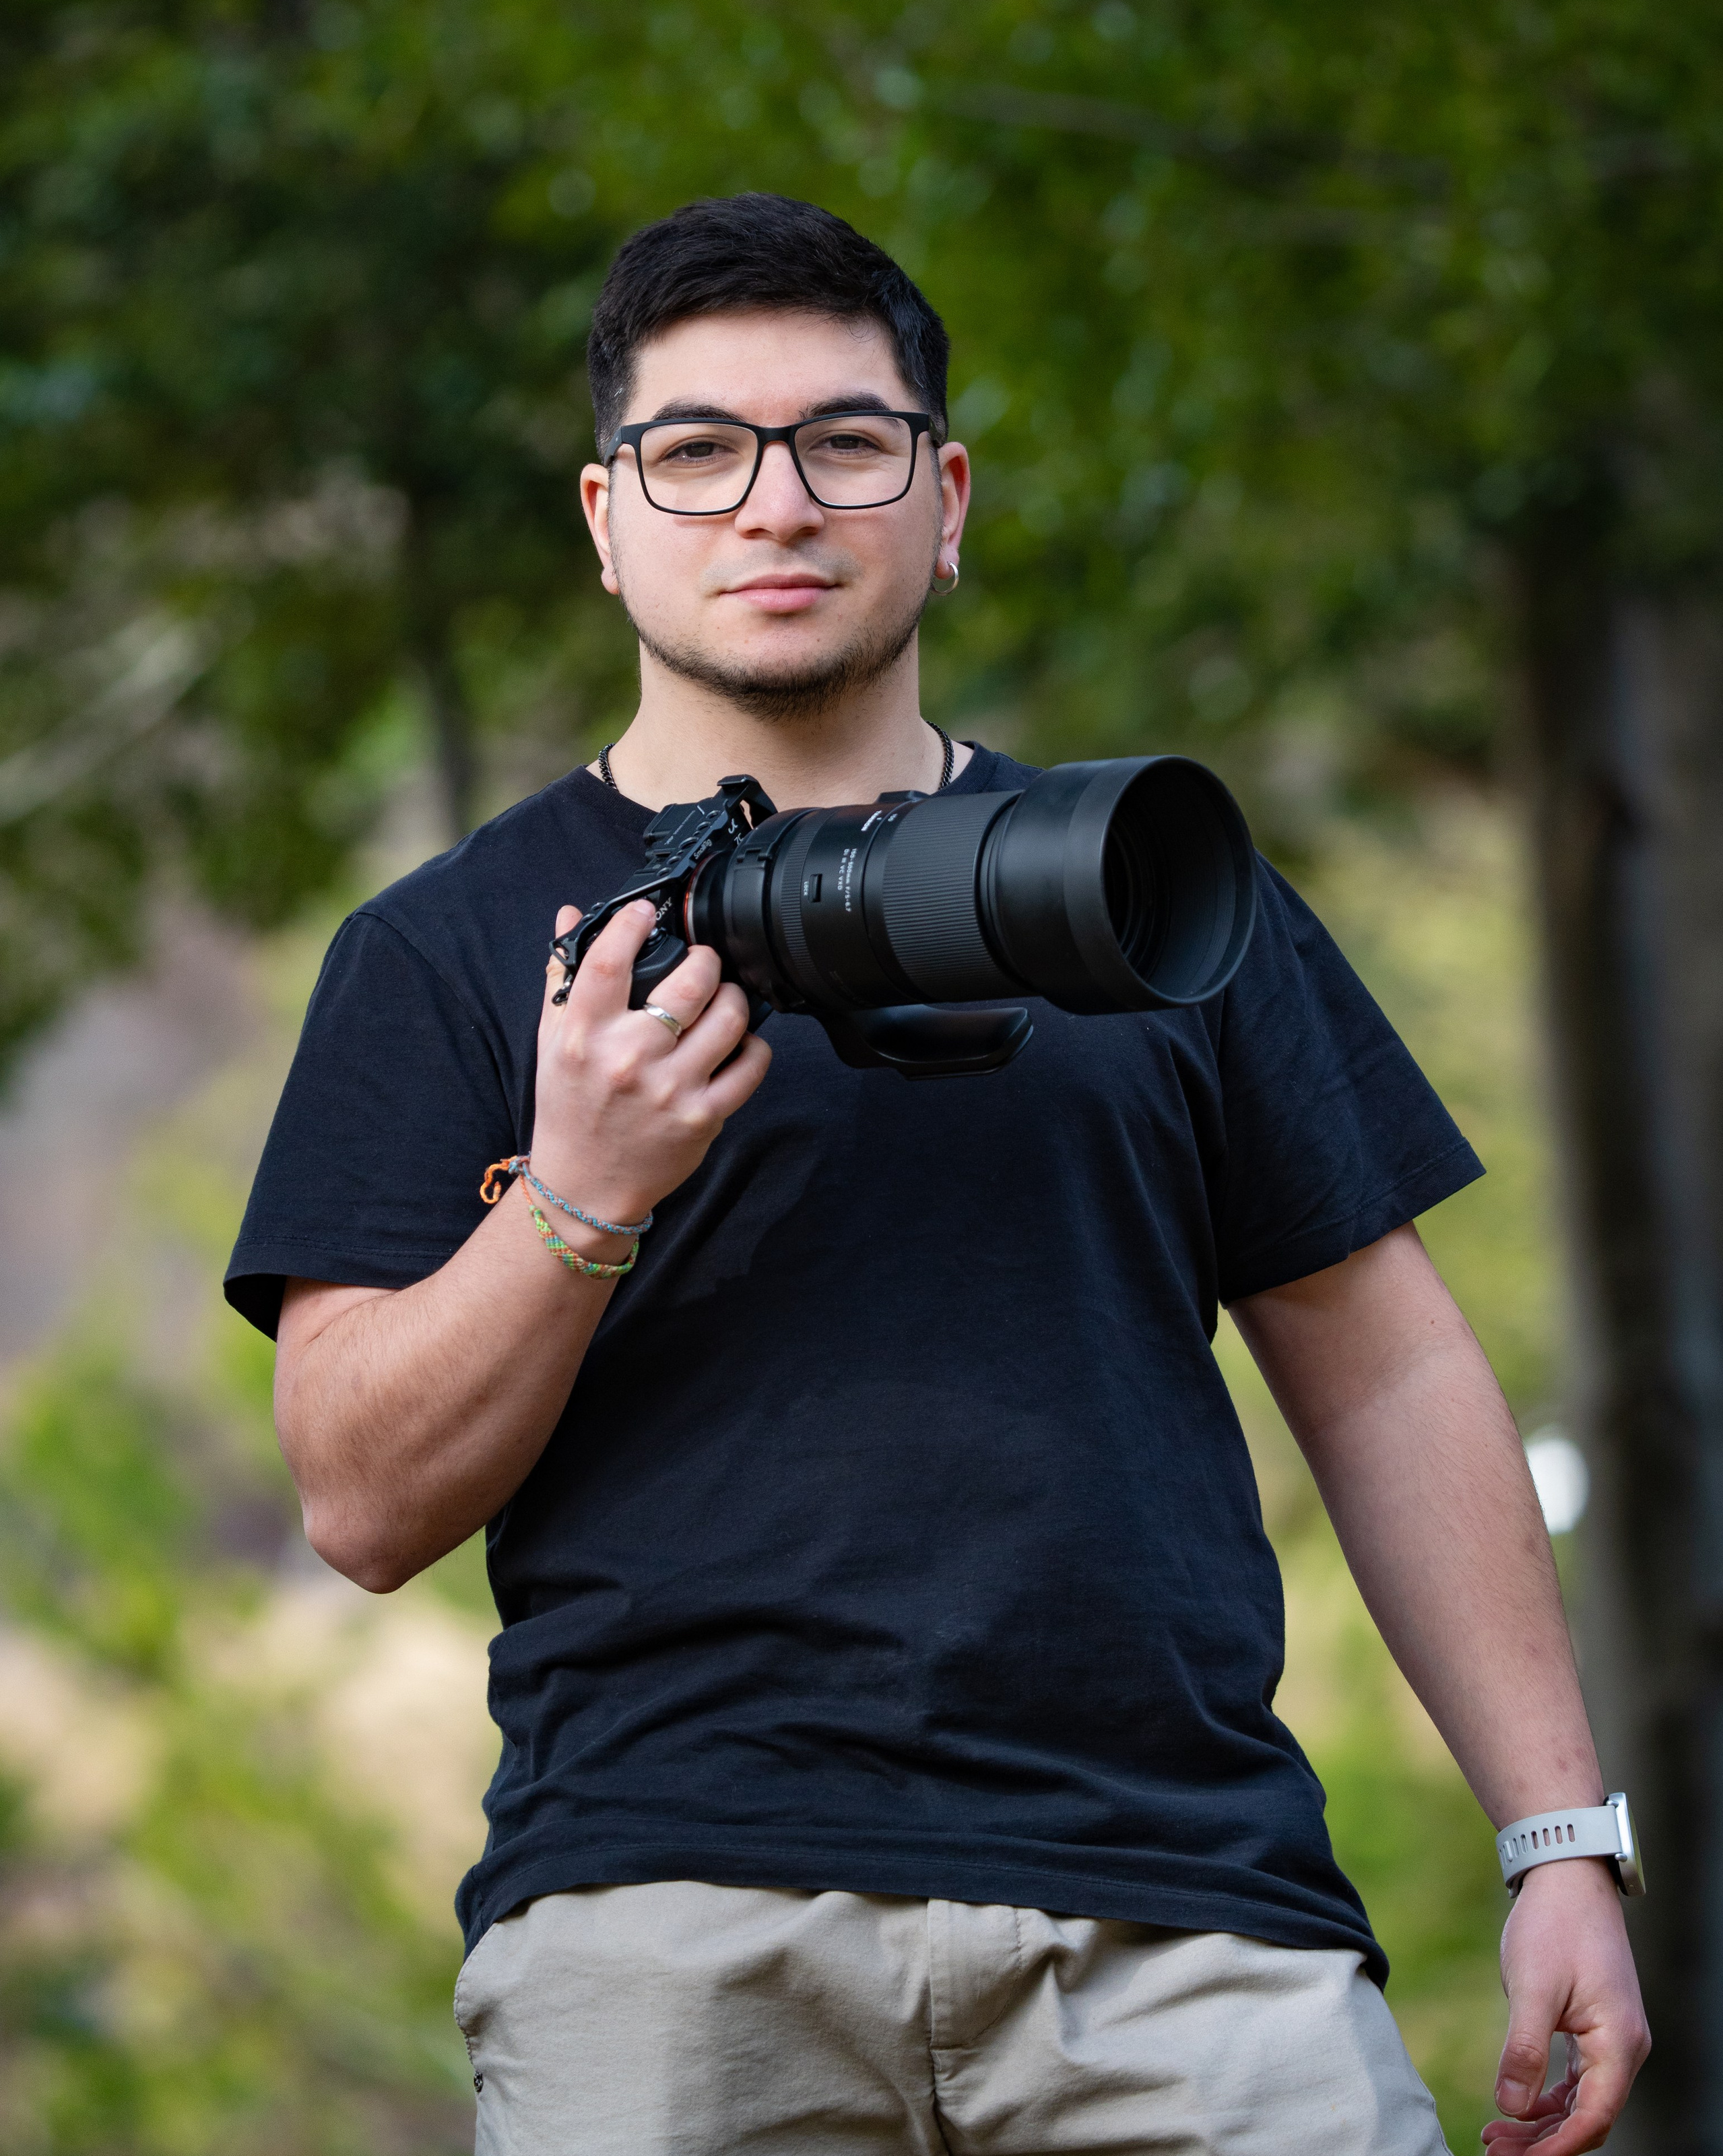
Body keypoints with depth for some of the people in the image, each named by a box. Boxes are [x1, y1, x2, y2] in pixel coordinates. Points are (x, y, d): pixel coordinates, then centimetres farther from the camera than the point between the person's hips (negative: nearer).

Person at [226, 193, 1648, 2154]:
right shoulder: (448, 950, 12)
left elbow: (1383, 1380, 16)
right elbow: (365, 1506, 5)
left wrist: (1560, 1840, 9)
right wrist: (580, 1201, -11)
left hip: (1184, 1908, 2)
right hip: (670, 1925, -1)